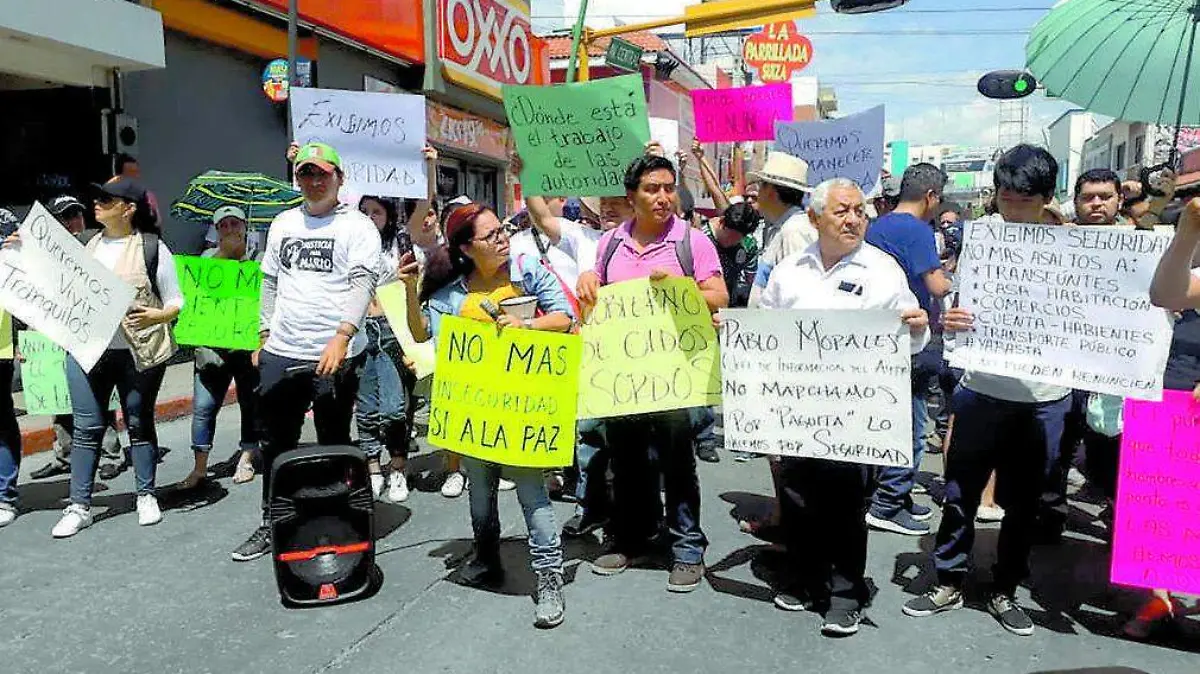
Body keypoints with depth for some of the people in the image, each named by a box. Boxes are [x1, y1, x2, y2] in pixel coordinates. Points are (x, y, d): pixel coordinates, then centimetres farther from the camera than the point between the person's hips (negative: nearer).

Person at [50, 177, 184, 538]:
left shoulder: (152, 247, -3)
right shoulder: (88, 244, 11)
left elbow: (176, 301, -3)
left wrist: (157, 315, -22)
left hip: (138, 352, -4)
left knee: (139, 423, 8)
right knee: (87, 427, 5)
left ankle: (146, 497, 21)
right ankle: (79, 506, 12)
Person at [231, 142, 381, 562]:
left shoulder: (358, 226, -3)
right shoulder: (283, 224, 15)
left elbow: (363, 282, -15)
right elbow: (271, 282, 20)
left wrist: (341, 336, -27)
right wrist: (265, 335, 15)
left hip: (335, 356, -5)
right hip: (280, 354, 5)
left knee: (334, 446, 6)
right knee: (276, 444, 14)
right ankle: (271, 525, 28)